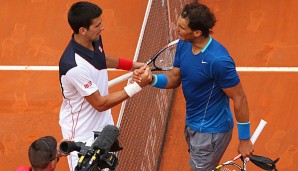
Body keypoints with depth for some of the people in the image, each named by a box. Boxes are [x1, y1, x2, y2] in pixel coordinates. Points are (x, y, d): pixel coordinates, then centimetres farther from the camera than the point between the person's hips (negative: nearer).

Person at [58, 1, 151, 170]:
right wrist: (137, 86, -26)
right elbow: (100, 104, -26)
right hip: (82, 133, -8)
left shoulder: (95, 40, -10)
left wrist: (133, 65, 10)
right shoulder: (74, 66, -36)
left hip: (103, 124, 8)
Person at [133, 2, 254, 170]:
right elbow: (175, 78, 5)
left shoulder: (218, 60, -32)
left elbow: (239, 99, -23)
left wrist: (245, 140, -16)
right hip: (192, 124, 8)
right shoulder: (183, 45, -8)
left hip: (211, 132, -8)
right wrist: (152, 79, -17)